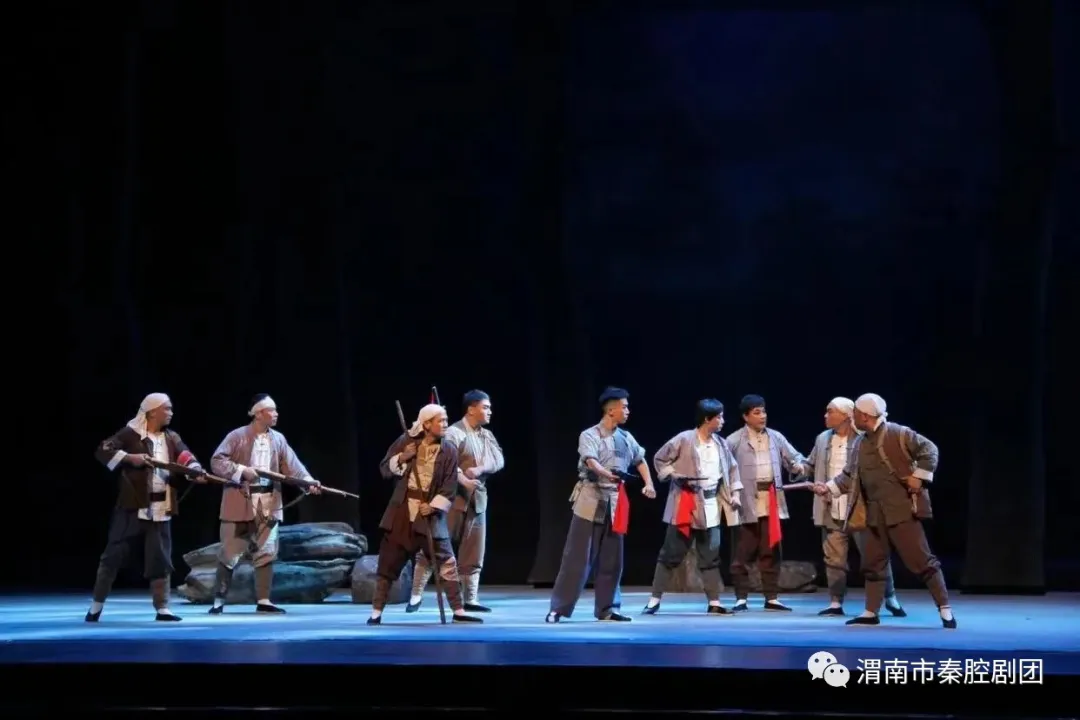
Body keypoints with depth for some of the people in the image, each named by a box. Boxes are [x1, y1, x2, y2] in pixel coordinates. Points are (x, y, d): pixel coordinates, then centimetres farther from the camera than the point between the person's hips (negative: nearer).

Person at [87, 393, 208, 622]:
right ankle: (96, 606, 9)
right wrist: (129, 458, -24)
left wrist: (195, 472, -20)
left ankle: (162, 609, 10)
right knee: (113, 556, 1)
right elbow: (103, 450, -12)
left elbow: (186, 459, 2)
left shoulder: (172, 438, 11)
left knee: (161, 559, 5)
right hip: (132, 506, -5)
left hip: (161, 509, 5)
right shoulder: (130, 434, -6)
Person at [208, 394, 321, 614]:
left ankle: (263, 600, 10)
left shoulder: (278, 439, 8)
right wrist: (242, 470, -23)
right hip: (240, 503, -5)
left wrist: (309, 482, -16)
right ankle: (219, 600, 9)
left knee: (266, 553, 4)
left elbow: (292, 466, 0)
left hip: (269, 504, 5)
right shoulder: (237, 436, -7)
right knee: (229, 555, 1)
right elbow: (216, 461, -13)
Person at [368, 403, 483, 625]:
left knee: (447, 562, -3)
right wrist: (401, 459, -13)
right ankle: (376, 612, 12)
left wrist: (433, 506, -13)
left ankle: (458, 611, 4)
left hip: (430, 512, 0)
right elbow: (385, 469, 4)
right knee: (388, 562, 3)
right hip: (402, 511, 0)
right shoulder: (406, 441, 0)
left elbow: (450, 487, -3)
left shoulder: (449, 450, -2)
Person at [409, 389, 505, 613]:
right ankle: (416, 595, 0)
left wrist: (480, 469, -16)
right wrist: (463, 480, -36)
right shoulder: (453, 433, -10)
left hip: (477, 500, 7)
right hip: (453, 498, -7)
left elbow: (499, 460, 3)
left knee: (473, 553, 8)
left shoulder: (488, 435, 13)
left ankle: (470, 599, 12)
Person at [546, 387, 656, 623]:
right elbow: (590, 461, -25)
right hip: (591, 502, -6)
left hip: (614, 504, 6)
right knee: (578, 558, -6)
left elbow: (640, 460, 24)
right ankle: (558, 608, -3)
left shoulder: (626, 438, 10)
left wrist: (648, 483, 10)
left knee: (611, 560, 8)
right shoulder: (589, 435, -9)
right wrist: (608, 474, -44)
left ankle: (606, 608, 17)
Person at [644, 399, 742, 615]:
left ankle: (714, 603, 10)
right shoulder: (684, 439, -9)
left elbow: (732, 468, 18)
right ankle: (655, 600, 5)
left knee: (710, 555, 6)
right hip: (685, 504, -5)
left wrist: (735, 492, 6)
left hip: (711, 504, 5)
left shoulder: (721, 443, 8)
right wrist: (673, 476, -14)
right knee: (671, 553, -1)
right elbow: (659, 459, -1)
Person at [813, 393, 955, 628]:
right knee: (872, 563, 9)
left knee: (921, 560, -7)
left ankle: (944, 609, -1)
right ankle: (871, 613, 16)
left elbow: (929, 450, -10)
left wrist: (918, 477, -15)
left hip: (902, 509, -7)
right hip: (875, 513, 7)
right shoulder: (861, 442, 12)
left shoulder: (897, 433, -10)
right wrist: (829, 487, 8)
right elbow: (850, 475, 18)